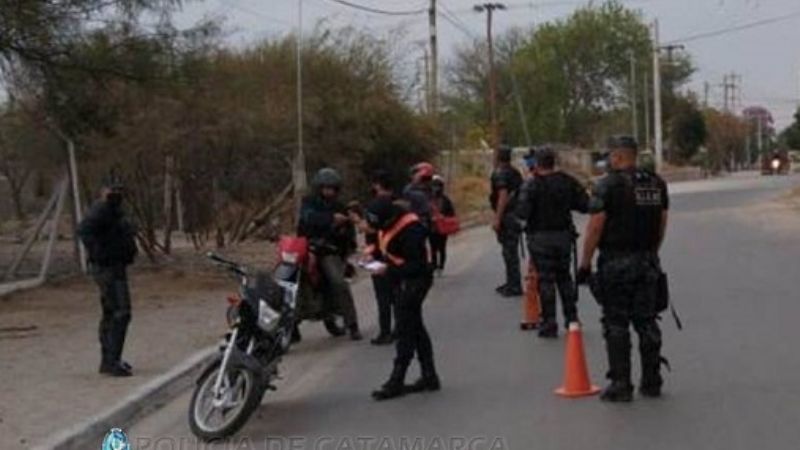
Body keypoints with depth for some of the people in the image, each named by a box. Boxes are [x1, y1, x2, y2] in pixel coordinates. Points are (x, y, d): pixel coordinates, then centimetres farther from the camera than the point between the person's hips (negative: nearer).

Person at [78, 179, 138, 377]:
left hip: (115, 267, 11)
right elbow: (84, 229, -31)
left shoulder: (113, 210, 16)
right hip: (108, 267, -11)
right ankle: (112, 361, -12)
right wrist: (98, 253, -28)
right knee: (120, 313, -13)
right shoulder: (101, 210, -16)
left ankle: (108, 360, 25)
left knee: (111, 314, 16)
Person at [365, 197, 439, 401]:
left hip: (414, 280, -10)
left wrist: (390, 271, -30)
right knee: (416, 329, 14)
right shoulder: (389, 225, 2)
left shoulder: (410, 231, -26)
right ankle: (429, 377, 22)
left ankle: (396, 382, -2)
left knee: (405, 331, -6)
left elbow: (417, 265, -26)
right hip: (404, 280, 10)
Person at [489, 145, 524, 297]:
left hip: (507, 215, -10)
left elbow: (503, 196, -21)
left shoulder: (500, 174, -13)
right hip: (517, 215, 10)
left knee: (509, 251, -6)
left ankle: (514, 286, -5)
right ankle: (511, 283, 26)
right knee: (510, 251, 17)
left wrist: (497, 218, -22)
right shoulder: (515, 173, 15)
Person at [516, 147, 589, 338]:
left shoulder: (532, 185, -13)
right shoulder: (568, 182, 0)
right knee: (564, 276, 17)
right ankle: (571, 318, 21)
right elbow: (585, 205, 0)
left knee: (545, 279, 1)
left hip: (540, 237, -4)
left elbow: (522, 213, -20)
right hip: (564, 235, 4)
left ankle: (549, 324, 1)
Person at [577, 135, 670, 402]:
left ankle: (620, 385, 0)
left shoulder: (609, 185, -11)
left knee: (616, 325, 0)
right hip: (648, 261, 6)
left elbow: (595, 227, -14)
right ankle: (652, 382, 15)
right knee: (647, 322, 11)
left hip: (616, 262, -6)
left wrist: (585, 263, -7)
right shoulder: (656, 183, 9)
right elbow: (662, 223, 13)